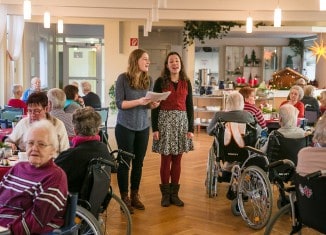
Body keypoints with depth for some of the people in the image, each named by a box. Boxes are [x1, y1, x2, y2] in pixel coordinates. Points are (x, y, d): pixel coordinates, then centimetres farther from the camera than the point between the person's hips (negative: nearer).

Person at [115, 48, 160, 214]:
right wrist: (138, 102, -24)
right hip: (125, 127, -4)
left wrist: (153, 104, -11)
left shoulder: (149, 80, 5)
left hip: (143, 127, 4)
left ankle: (135, 195, 21)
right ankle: (124, 197, 12)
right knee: (124, 162, 3)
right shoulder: (123, 78, -9)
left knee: (139, 162, 9)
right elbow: (119, 103, -13)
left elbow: (150, 103, 11)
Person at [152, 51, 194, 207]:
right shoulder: (160, 82, -1)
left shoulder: (186, 82, 8)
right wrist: (154, 128, -8)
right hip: (165, 120, -3)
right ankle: (165, 193, 11)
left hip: (182, 121, 3)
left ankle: (174, 193, 15)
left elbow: (189, 106, 9)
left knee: (177, 159, 6)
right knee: (166, 159, 0)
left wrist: (191, 128, 3)